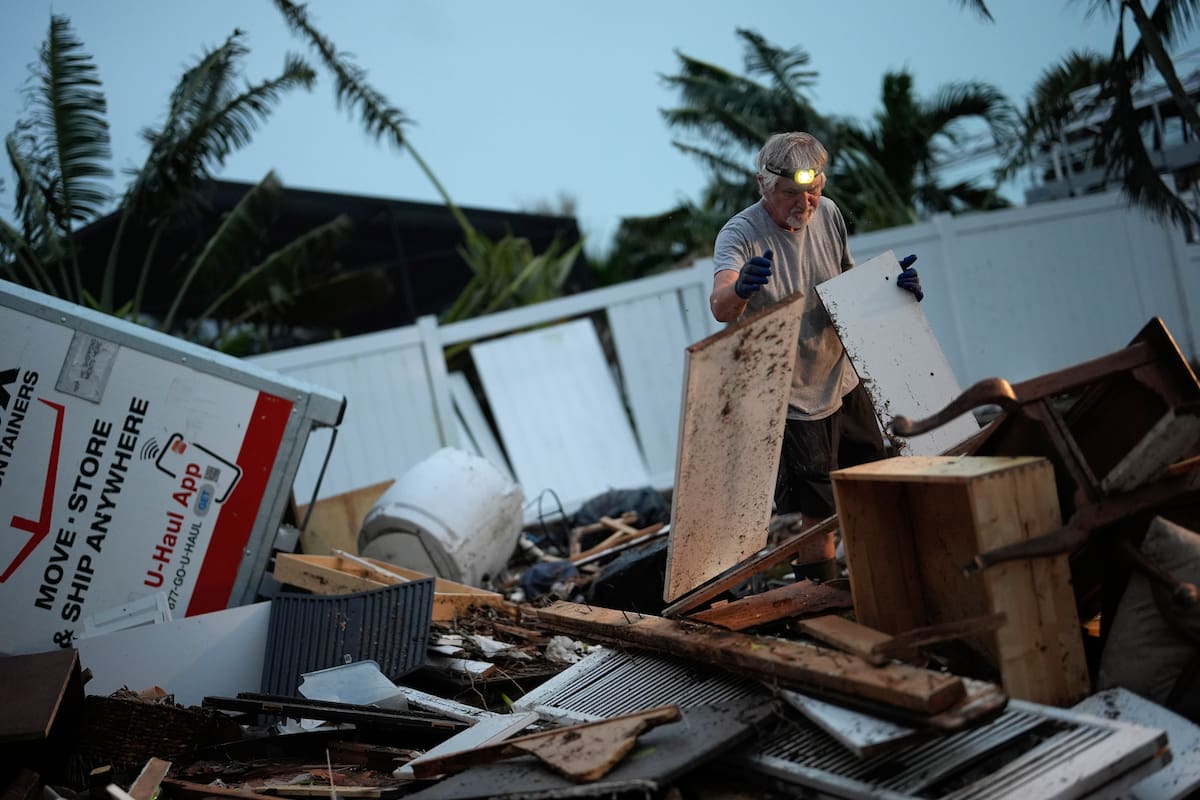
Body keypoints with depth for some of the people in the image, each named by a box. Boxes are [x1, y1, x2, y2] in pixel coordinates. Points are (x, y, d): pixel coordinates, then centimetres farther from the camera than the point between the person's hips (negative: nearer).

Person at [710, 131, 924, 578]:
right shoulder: (740, 234, -24)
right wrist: (740, 289, -64)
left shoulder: (827, 214, -4)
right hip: (792, 402, -7)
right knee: (818, 514, -1)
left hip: (844, 384, 7)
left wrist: (891, 283, -10)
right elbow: (720, 309, -41)